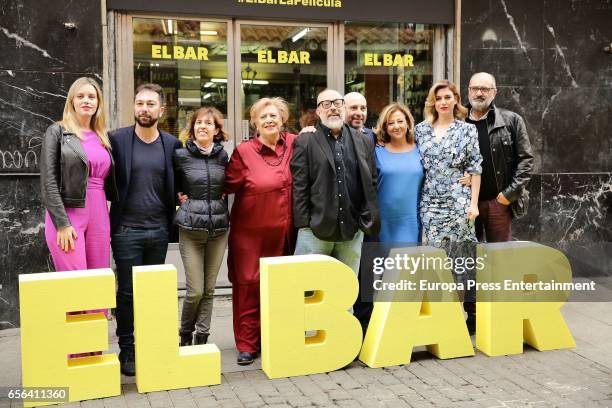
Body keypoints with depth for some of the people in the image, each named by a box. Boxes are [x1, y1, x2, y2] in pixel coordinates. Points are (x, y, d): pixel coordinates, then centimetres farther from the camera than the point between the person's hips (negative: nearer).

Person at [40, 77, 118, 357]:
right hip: (67, 216, -5)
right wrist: (62, 223, -14)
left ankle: (96, 353, 15)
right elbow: (48, 181, -7)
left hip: (99, 217, 5)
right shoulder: (57, 132, 1)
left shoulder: (103, 137, 15)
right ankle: (75, 354, 3)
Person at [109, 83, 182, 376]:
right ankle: (127, 350, 17)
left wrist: (175, 210, 3)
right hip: (126, 229, -2)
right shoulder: (117, 139, -3)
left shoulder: (172, 143, 5)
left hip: (159, 230, 3)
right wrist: (112, 220, -6)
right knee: (127, 293, 4)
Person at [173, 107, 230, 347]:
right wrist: (180, 195, -1)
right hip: (191, 228, -3)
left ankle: (202, 337, 20)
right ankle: (185, 334, 21)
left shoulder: (223, 156, 5)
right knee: (195, 290, -4)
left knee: (209, 289, 8)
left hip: (219, 227, 3)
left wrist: (222, 196, 5)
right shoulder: (181, 155, -3)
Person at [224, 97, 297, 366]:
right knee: (248, 287, 3)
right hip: (249, 233, -3)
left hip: (283, 233, 3)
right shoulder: (243, 152, -7)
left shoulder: (293, 144, 3)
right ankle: (247, 345, 15)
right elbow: (228, 185, -3)